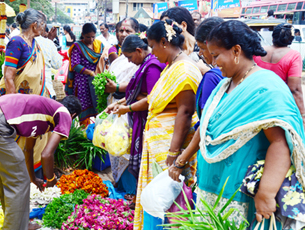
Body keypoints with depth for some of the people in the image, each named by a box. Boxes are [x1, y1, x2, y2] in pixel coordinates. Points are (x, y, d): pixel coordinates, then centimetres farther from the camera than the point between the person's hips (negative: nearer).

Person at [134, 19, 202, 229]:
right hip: (159, 141, 10)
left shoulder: (184, 69, -18)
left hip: (173, 141, -10)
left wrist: (173, 153, -24)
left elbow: (185, 112, -23)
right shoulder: (171, 66, 13)